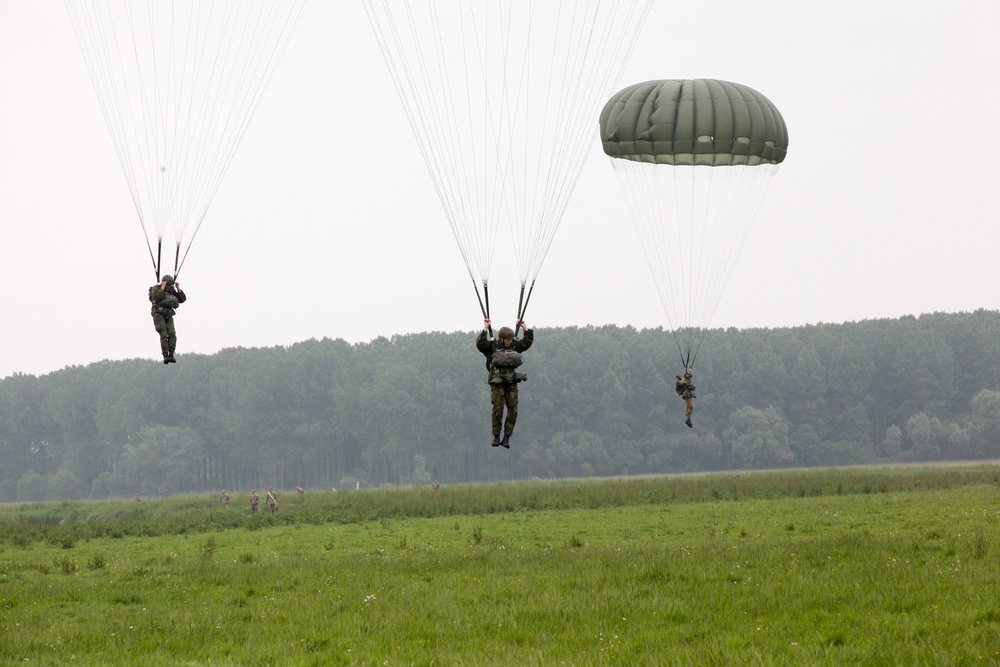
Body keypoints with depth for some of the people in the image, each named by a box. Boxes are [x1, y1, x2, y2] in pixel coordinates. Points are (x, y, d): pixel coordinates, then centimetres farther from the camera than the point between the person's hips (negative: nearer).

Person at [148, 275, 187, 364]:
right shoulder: (155, 289, 1)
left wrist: (178, 288, 2)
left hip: (168, 316, 5)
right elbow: (157, 297, -20)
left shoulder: (171, 291, 15)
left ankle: (171, 356, -13)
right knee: (164, 335, -19)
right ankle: (165, 356, -21)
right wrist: (162, 287, -17)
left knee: (172, 334, -13)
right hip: (158, 314, -5)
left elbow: (182, 299, 9)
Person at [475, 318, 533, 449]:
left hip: (511, 383, 4)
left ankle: (506, 438, 0)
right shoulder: (492, 346, 2)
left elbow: (528, 341, 20)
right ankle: (496, 436, -2)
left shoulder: (515, 345, 15)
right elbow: (480, 344, -13)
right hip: (497, 383, -4)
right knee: (498, 408, -14)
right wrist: (485, 329, -13)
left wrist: (525, 328, 15)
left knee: (513, 409, -6)